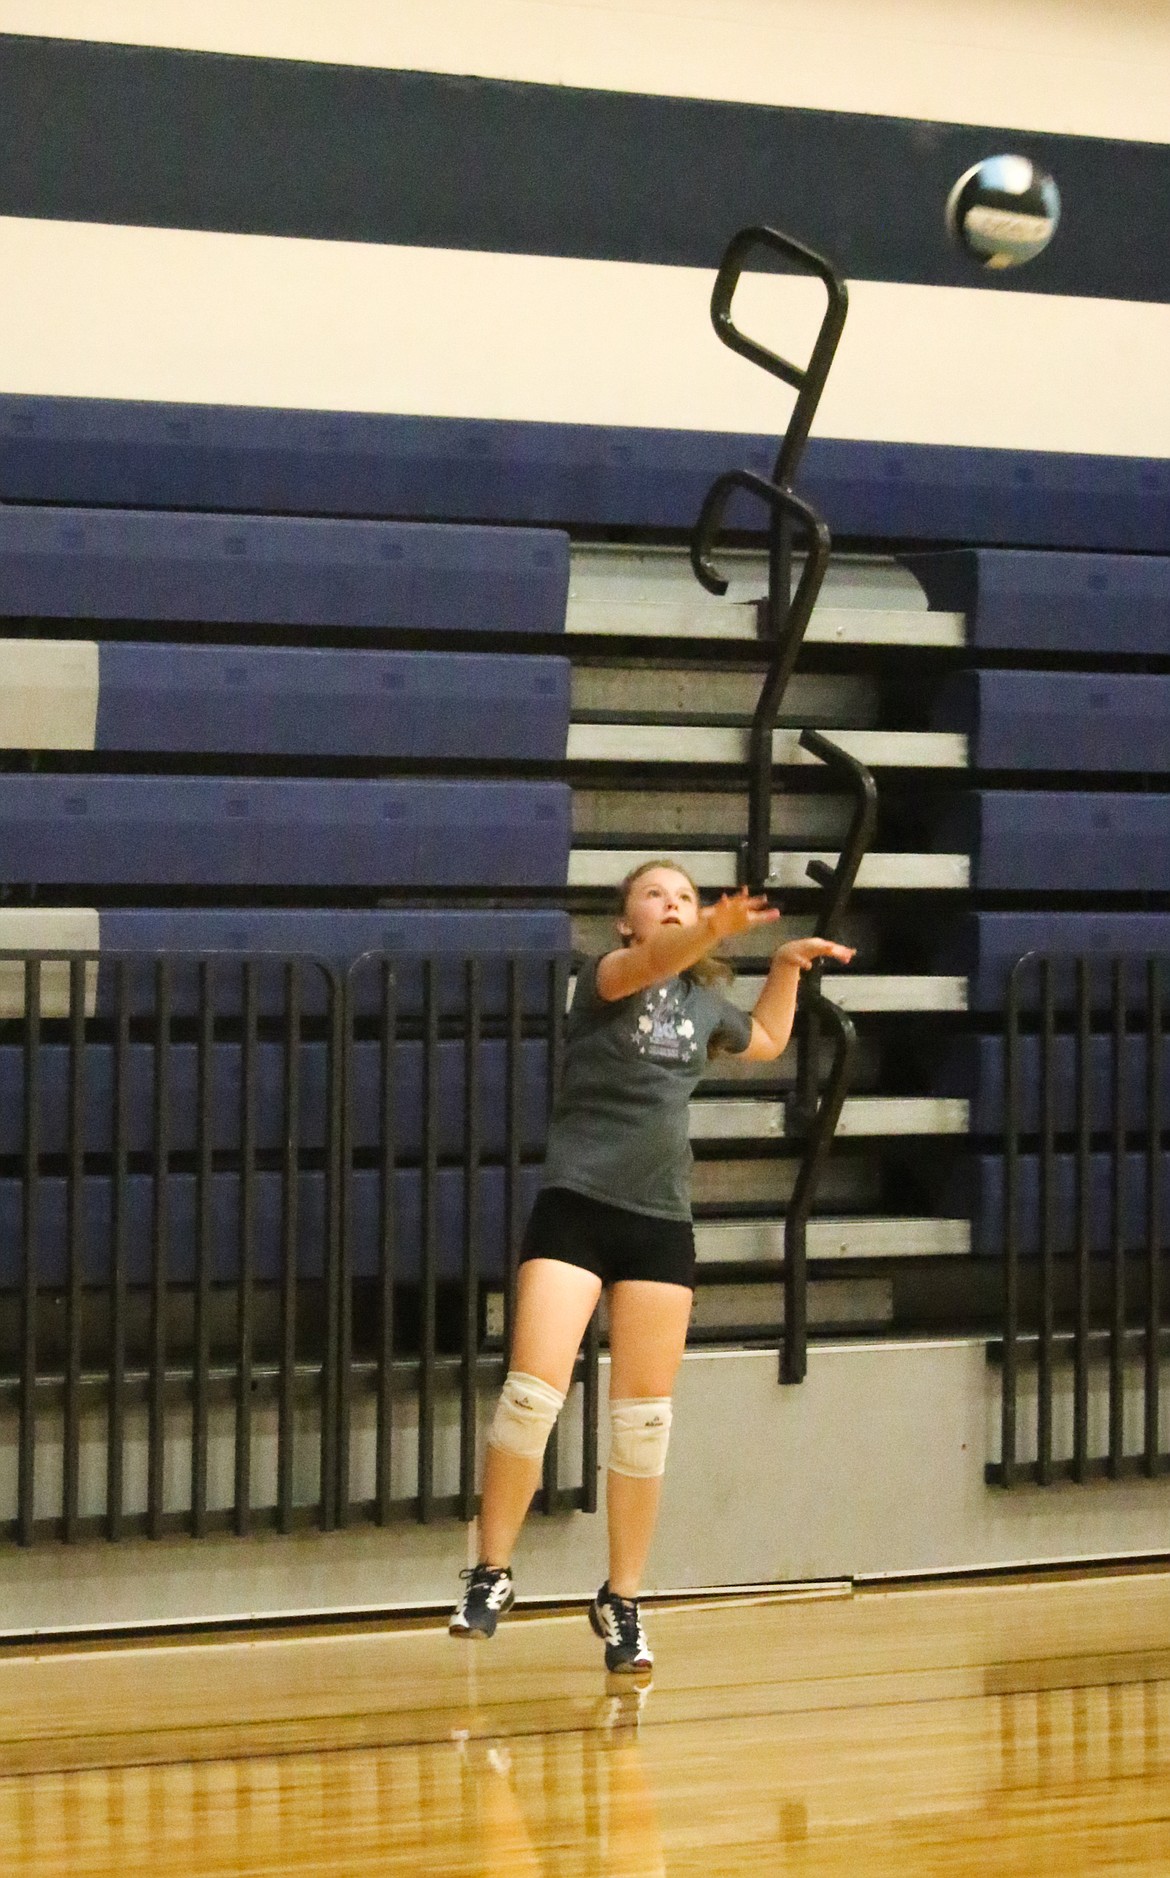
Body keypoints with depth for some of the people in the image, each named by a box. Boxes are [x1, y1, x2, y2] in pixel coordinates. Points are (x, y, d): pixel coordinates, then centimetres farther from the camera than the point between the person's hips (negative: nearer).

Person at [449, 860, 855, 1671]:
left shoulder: (705, 1002, 13)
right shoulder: (604, 977, -3)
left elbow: (766, 1041, 36)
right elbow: (650, 960, -28)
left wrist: (788, 964, 23)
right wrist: (717, 930, -47)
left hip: (661, 1220, 5)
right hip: (575, 1206, -5)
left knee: (645, 1417, 5)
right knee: (532, 1392, -14)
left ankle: (622, 1602, 16)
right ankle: (492, 1576, 1)